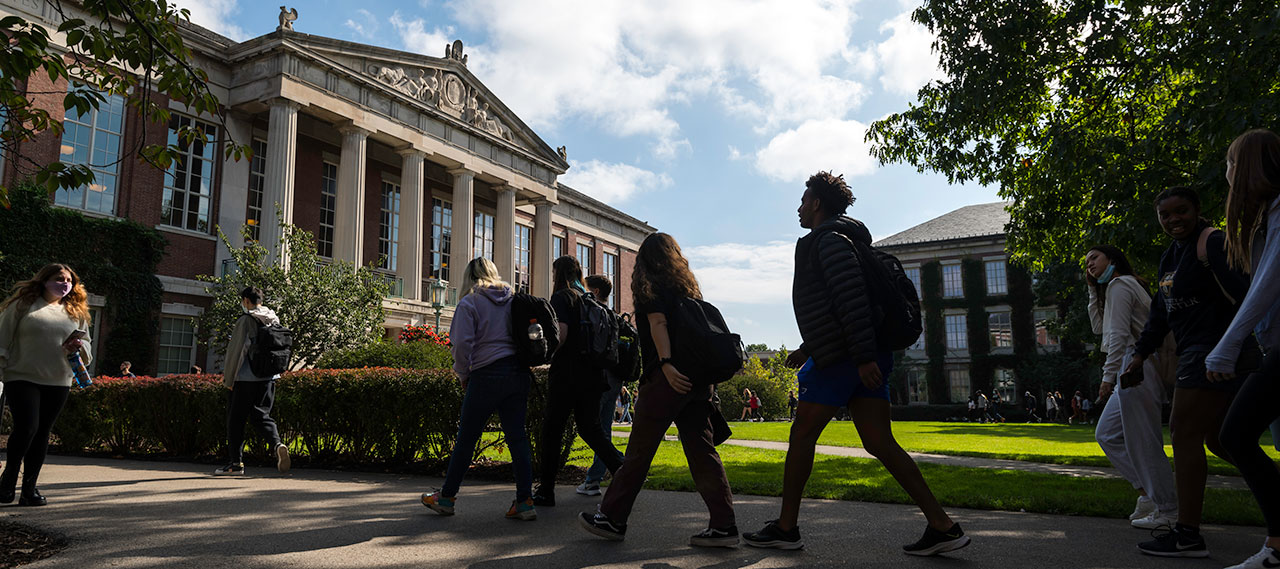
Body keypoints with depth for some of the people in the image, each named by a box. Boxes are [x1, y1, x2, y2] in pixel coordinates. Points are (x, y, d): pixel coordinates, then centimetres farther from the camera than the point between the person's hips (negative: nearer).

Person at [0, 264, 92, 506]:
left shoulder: (75, 312, 14)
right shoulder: (24, 303, 3)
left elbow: (86, 342, 20)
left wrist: (79, 347, -3)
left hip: (58, 382, 4)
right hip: (22, 378, -3)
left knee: (42, 432, 5)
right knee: (26, 428, -13)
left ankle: (30, 487, 13)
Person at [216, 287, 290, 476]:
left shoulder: (246, 320, -11)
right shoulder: (274, 319, 9)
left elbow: (236, 350, -12)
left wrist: (229, 378, -3)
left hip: (246, 378, -6)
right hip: (269, 377, 6)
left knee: (236, 419, 6)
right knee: (261, 415, 11)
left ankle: (236, 462, 9)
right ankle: (277, 443, -14)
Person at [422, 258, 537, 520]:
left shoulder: (469, 303, -2)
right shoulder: (514, 300, 13)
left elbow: (462, 343, -11)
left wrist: (463, 374, 3)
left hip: (487, 376, -4)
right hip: (519, 375, 5)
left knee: (466, 439, 7)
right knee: (517, 437, 4)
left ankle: (447, 497, 19)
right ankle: (525, 501, 1)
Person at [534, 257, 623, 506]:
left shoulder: (561, 297, -6)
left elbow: (561, 334, -18)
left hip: (567, 373, -7)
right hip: (592, 373, 7)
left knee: (552, 430, 3)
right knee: (591, 428, 14)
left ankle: (546, 491, 8)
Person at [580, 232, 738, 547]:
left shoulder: (650, 285, 1)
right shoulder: (687, 285, 20)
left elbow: (658, 323, -14)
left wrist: (666, 365, -26)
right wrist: (701, 376, 18)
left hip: (668, 377, -7)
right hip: (698, 379, 7)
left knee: (639, 451, 1)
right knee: (702, 451, 6)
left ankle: (612, 519, 11)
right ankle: (723, 525, 5)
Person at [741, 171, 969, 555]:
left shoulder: (828, 239, -7)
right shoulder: (844, 238, 25)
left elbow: (852, 298, -21)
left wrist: (864, 356, -27)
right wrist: (807, 349, 30)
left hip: (843, 358, -9)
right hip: (867, 359, 9)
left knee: (802, 436, 1)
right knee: (879, 442, 5)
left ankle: (786, 527, 10)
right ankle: (942, 525, 1)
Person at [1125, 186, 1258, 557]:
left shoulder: (1212, 243, -10)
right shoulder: (1170, 257, 20)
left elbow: (1242, 292, -24)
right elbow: (1161, 312, 25)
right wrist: (1142, 352, 23)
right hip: (1198, 353, 10)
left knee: (1185, 433, -9)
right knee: (1217, 438, 14)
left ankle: (1187, 535, -6)